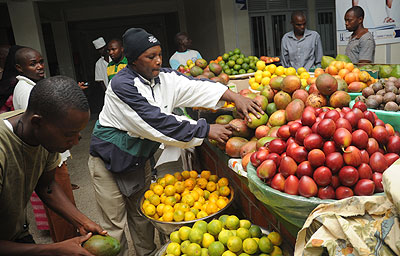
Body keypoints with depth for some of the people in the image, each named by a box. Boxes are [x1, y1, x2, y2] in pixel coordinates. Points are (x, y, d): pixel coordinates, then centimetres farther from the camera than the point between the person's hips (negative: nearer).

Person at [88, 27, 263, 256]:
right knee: (115, 224, 5)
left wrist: (234, 96, -31)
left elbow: (194, 86, -15)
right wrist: (206, 130, -33)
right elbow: (157, 122, -34)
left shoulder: (164, 76, -5)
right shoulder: (123, 85, -27)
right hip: (109, 160, -6)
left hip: (140, 157, 6)